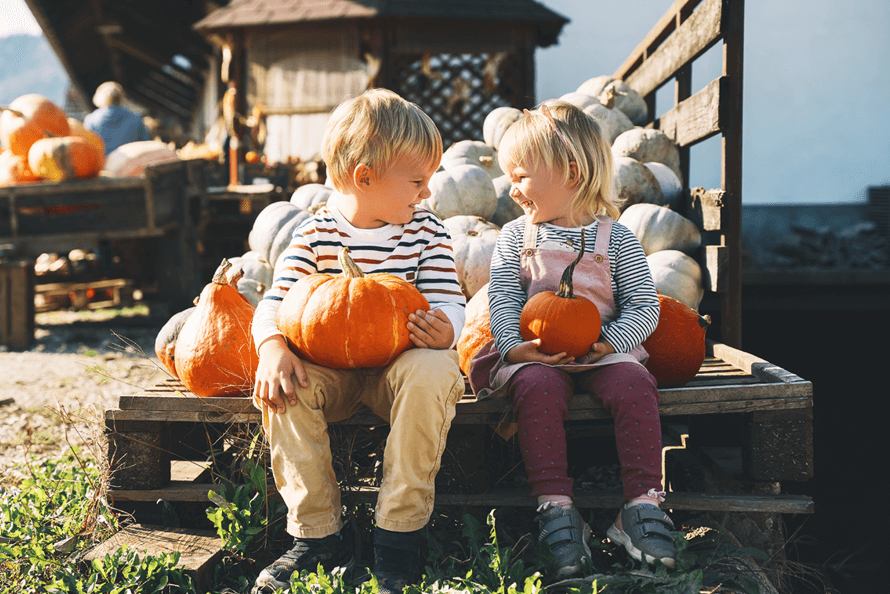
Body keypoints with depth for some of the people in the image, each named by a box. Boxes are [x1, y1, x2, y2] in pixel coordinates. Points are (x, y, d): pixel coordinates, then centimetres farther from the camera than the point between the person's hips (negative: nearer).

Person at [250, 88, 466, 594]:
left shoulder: (427, 232, 2)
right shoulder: (315, 235, 0)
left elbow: (448, 301, -7)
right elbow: (276, 301, -6)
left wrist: (444, 328, -32)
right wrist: (274, 348, -29)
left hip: (401, 362, 0)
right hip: (330, 367, 1)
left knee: (432, 373, -34)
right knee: (282, 386, -29)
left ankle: (399, 539, -25)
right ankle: (319, 536, -16)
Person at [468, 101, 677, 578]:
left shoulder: (615, 238, 5)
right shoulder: (514, 238, 10)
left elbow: (643, 306, 2)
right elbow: (503, 301, 2)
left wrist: (611, 342, -16)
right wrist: (514, 345, -17)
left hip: (603, 353, 0)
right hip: (534, 354, 0)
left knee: (633, 383, -29)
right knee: (536, 386, -32)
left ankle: (642, 503, -24)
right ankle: (556, 507, -30)